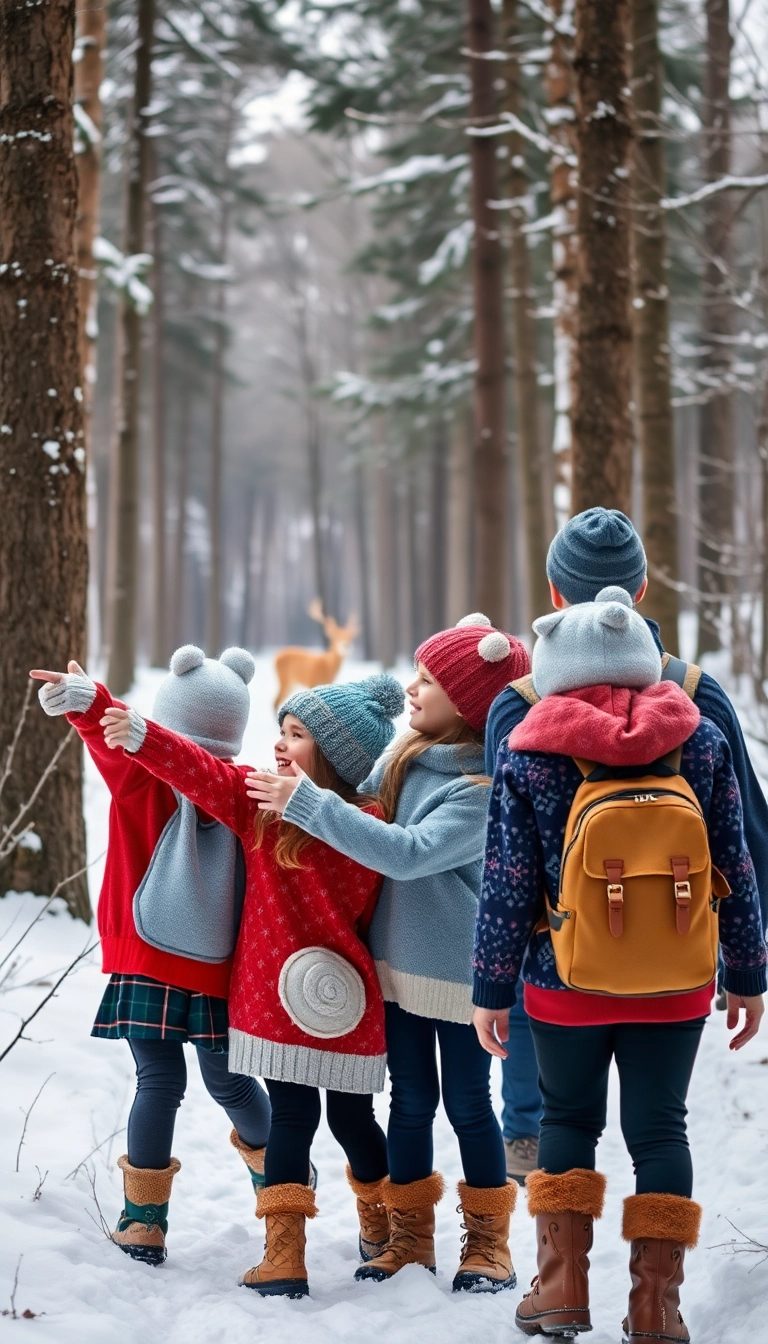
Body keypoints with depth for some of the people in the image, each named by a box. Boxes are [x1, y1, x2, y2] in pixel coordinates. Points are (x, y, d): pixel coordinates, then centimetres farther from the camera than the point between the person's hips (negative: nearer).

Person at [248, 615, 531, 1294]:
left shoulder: (486, 789, -20)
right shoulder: (404, 757, 3)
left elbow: (409, 852, -30)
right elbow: (365, 813, 18)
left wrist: (307, 802, -27)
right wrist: (303, 784, -2)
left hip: (458, 971, -6)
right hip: (397, 959, 6)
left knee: (467, 1104, 6)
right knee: (410, 1100, 14)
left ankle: (488, 1242, 21)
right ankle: (410, 1236, 25)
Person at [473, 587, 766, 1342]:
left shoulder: (534, 756, -8)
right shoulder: (700, 741, -2)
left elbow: (508, 884, -6)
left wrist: (491, 986, 2)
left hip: (566, 985, -1)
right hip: (678, 986, 1)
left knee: (568, 1118, 17)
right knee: (658, 1127, 9)